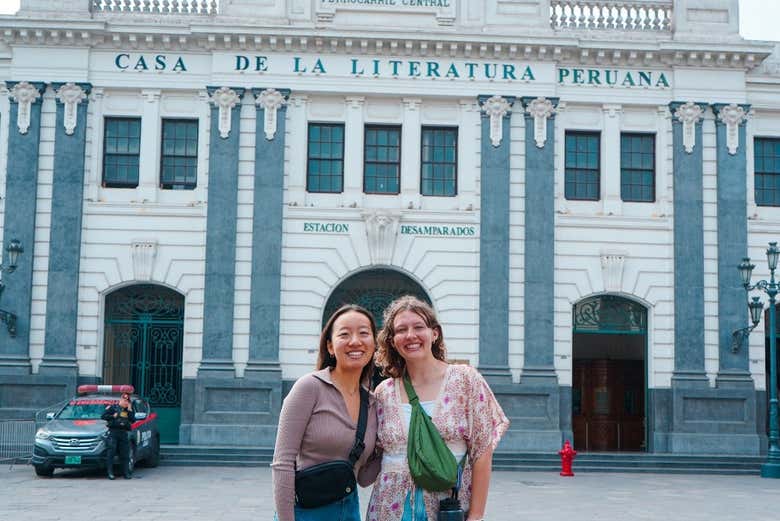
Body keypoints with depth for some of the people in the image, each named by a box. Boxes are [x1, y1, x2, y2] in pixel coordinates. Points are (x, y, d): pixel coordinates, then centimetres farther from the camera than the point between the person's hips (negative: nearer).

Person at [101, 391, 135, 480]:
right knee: (110, 453, -8)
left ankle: (126, 472, 5)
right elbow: (103, 416, 1)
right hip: (113, 433, -4)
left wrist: (130, 410, 1)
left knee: (125, 454, 2)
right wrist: (113, 416, -8)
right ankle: (110, 472, -7)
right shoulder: (112, 407, 7)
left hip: (124, 433, 4)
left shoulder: (129, 410, 19)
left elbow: (133, 420, 6)